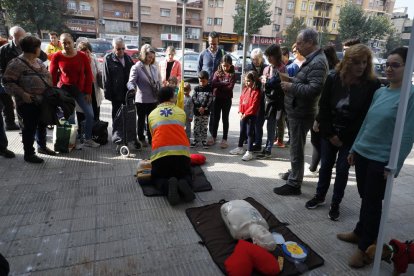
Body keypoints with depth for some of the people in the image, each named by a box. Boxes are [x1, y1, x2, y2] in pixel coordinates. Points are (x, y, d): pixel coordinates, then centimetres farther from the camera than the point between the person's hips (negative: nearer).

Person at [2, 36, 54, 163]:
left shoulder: (38, 61, 12)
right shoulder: (17, 63, -14)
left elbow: (47, 77, 21)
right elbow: (7, 82, -15)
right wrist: (22, 94, -23)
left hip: (43, 101, 8)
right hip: (28, 103, -8)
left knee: (42, 125, 19)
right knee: (30, 127, 1)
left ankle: (42, 146, 37)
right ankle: (28, 154, 14)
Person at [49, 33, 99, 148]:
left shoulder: (82, 56, -4)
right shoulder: (57, 56, -6)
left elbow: (88, 74, -1)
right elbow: (52, 75, -1)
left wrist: (88, 92, -4)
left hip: (80, 90, 1)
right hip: (64, 90, -1)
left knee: (90, 114, -2)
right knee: (69, 117, 4)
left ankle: (87, 139, 14)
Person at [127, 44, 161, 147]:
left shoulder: (154, 67, 7)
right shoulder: (136, 68, -9)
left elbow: (159, 82, 13)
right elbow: (131, 82, -15)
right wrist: (132, 89, -37)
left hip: (154, 99, 4)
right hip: (141, 100, -4)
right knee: (141, 120, 11)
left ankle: (151, 138, 27)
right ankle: (141, 139, 25)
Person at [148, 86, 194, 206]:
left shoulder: (152, 114, 20)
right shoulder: (181, 112, 18)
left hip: (160, 152, 0)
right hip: (181, 151, 1)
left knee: (158, 178, 22)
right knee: (186, 175, 24)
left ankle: (168, 186, -13)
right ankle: (184, 184, -12)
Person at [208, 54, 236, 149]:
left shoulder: (232, 75, -2)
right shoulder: (217, 73, 4)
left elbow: (230, 87, -15)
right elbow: (213, 84, -11)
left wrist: (219, 85, -11)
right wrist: (224, 83, -16)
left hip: (227, 99, -2)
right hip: (217, 98, 2)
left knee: (225, 119, 5)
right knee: (215, 118, 10)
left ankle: (224, 139, 12)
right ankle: (213, 137, 22)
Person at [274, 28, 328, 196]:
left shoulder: (318, 62, -19)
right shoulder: (312, 59, 13)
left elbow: (314, 89, -29)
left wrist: (291, 87, -22)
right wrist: (291, 83, 6)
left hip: (301, 113, -10)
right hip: (297, 110, 10)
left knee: (296, 149, -1)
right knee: (296, 147, 22)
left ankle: (294, 184, 11)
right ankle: (294, 174, 38)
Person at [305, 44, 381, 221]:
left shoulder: (372, 85, -12)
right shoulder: (333, 79, -7)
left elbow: (367, 115, -11)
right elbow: (323, 107, -5)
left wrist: (343, 138, -12)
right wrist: (330, 133, -10)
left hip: (352, 137, -2)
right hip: (329, 132, 2)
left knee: (342, 169, 6)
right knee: (325, 165, 12)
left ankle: (335, 204, 22)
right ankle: (320, 196, 30)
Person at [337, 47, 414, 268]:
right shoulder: (380, 92, 7)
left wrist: (394, 166, -15)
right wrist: (354, 148, 15)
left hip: (381, 161, -6)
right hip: (363, 154, 6)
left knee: (373, 202, 5)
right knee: (364, 197, 19)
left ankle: (365, 247, 20)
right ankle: (359, 232, 37)